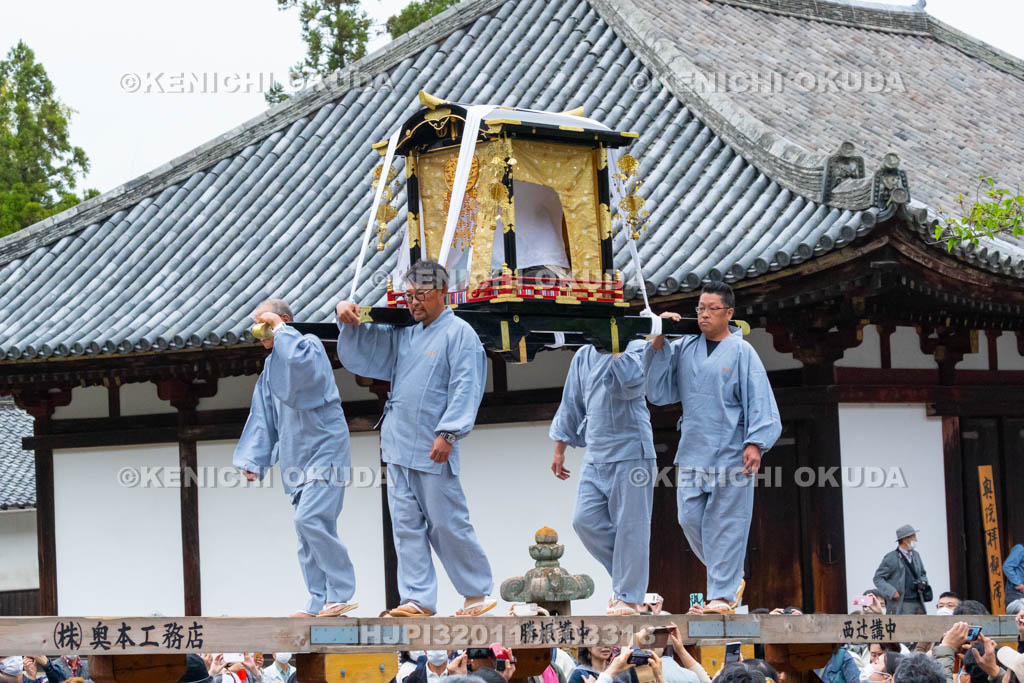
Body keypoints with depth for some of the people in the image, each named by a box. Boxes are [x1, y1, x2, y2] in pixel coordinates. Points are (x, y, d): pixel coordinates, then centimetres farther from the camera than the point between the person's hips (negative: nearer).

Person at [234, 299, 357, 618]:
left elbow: (299, 360, -32)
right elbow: (263, 418, 19)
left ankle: (341, 593, -13)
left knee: (310, 519, -19)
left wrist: (279, 328, -17)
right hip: (297, 457, 8)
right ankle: (320, 601, 10)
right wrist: (253, 460, 10)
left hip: (324, 451, -8)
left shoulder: (309, 344, -5)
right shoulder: (271, 367, 18)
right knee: (309, 526, 7)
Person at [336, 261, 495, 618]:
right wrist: (347, 318, 4)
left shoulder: (459, 333, -4)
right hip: (398, 448, 7)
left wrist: (448, 433, -19)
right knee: (407, 525, 4)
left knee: (447, 525, -3)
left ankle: (478, 593, 9)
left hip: (433, 452, -7)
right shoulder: (404, 335, 16)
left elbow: (465, 388, -11)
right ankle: (418, 600, 5)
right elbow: (359, 349, 25)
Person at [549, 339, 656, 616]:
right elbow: (571, 405, 21)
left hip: (631, 452, -6)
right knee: (585, 520, -3)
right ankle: (623, 574, 15)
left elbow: (632, 379, -26)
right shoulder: (584, 356, 14)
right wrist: (560, 450, 20)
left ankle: (628, 596, 2)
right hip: (595, 456, 6)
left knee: (630, 525, -4)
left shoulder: (637, 349, -3)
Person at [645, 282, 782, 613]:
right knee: (690, 518, 1)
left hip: (731, 453, -4)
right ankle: (730, 577, 20)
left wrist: (755, 443, -15)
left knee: (726, 523, -3)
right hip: (693, 451, 4)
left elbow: (759, 400, -5)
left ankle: (723, 594, 2)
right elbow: (657, 391, 6)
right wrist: (658, 344, -3)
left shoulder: (742, 352, -2)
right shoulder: (683, 348, 9)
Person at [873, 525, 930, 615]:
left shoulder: (916, 555, 16)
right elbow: (878, 578, -4)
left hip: (918, 604, 6)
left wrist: (923, 582, 4)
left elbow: (923, 574, 28)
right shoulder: (891, 557, -4)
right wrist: (891, 592, -18)